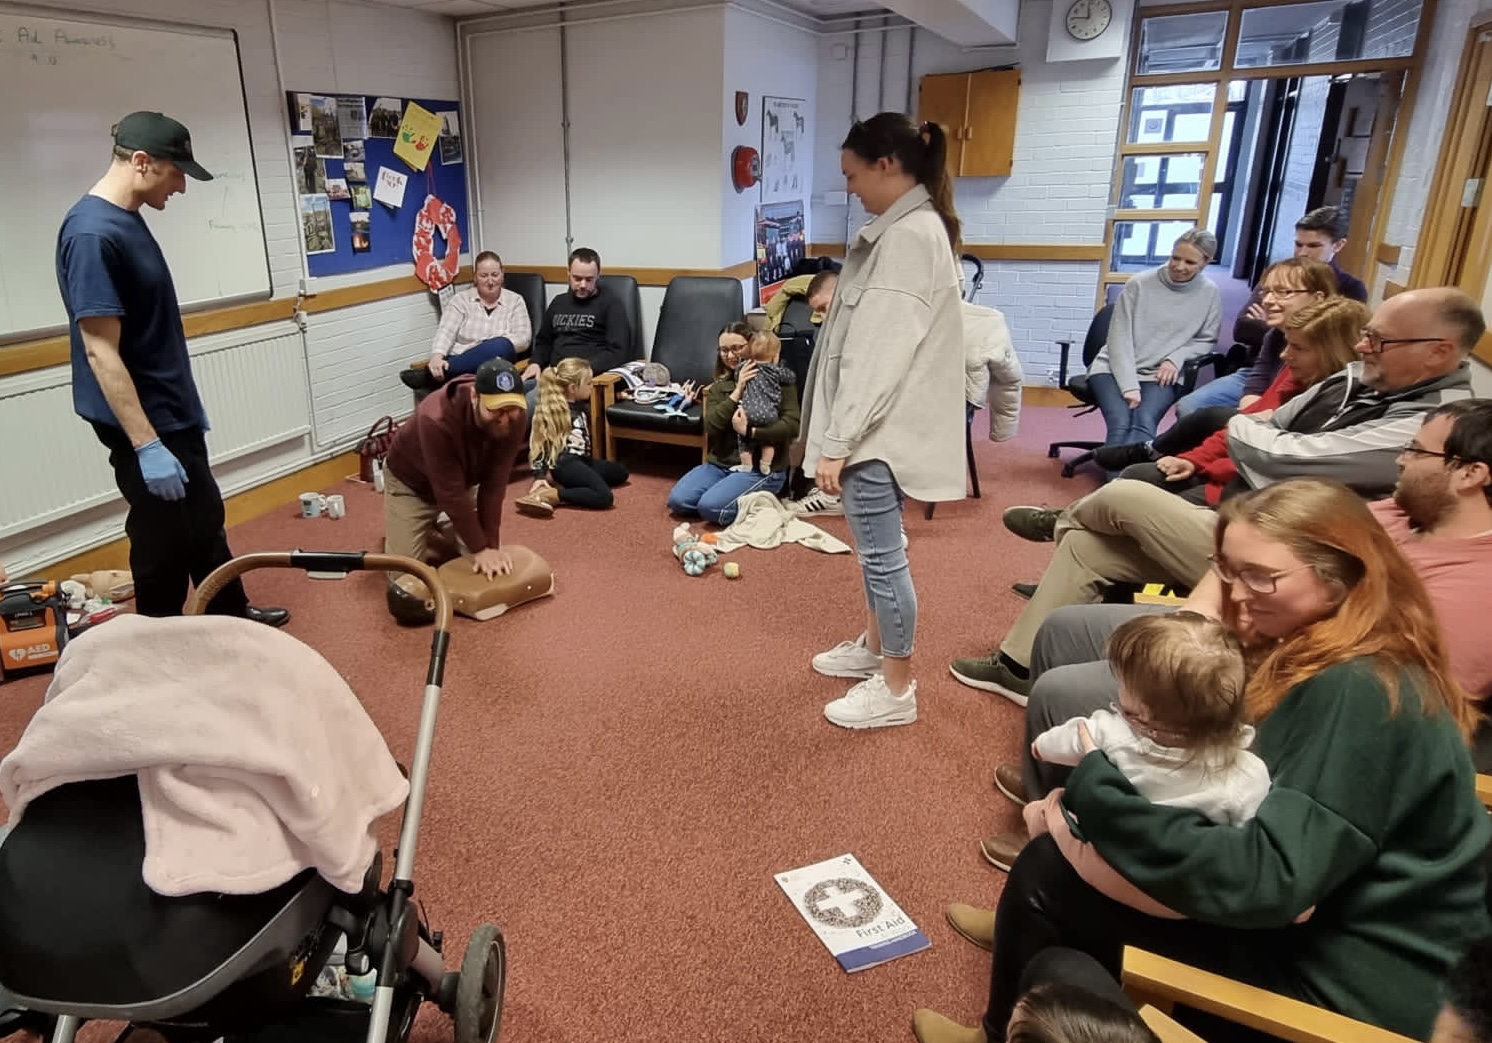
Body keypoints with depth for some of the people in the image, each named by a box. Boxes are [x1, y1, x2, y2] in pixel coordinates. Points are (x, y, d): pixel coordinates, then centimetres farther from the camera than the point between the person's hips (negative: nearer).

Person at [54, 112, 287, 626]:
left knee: (206, 522, 22)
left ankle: (232, 614, 40)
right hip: (145, 424, -10)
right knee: (166, 546, 4)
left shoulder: (128, 220, 8)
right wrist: (146, 444, -26)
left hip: (174, 413, 10)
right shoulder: (92, 234, -22)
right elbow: (101, 351, -24)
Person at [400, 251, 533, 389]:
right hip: (461, 364, -1)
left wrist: (494, 346, -19)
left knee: (499, 347, -37)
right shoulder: (461, 299, 11)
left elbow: (523, 338, 1)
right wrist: (436, 357, -24)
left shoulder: (515, 301, 12)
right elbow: (446, 331, -2)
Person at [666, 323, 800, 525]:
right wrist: (737, 392, -14)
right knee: (677, 501, -15)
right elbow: (710, 427, -6)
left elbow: (792, 425, -17)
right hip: (720, 464, 6)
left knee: (711, 507, -27)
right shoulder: (719, 387, 10)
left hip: (761, 469, -6)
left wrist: (749, 432, -23)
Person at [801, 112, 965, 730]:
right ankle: (874, 647, 38)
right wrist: (838, 432, 18)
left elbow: (882, 353, -24)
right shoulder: (904, 228, 14)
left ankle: (896, 690, 14)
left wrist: (838, 441, -23)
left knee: (881, 554, 0)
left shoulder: (909, 236, -18)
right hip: (875, 420, 10)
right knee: (874, 549, 21)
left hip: (878, 427, -10)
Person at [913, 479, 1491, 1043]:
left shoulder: (1362, 696, -28)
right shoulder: (1313, 653, 2)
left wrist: (1093, 787, -29)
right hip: (1315, 912, 9)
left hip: (1351, 977, -9)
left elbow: (1264, 880, -33)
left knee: (1048, 871, -7)